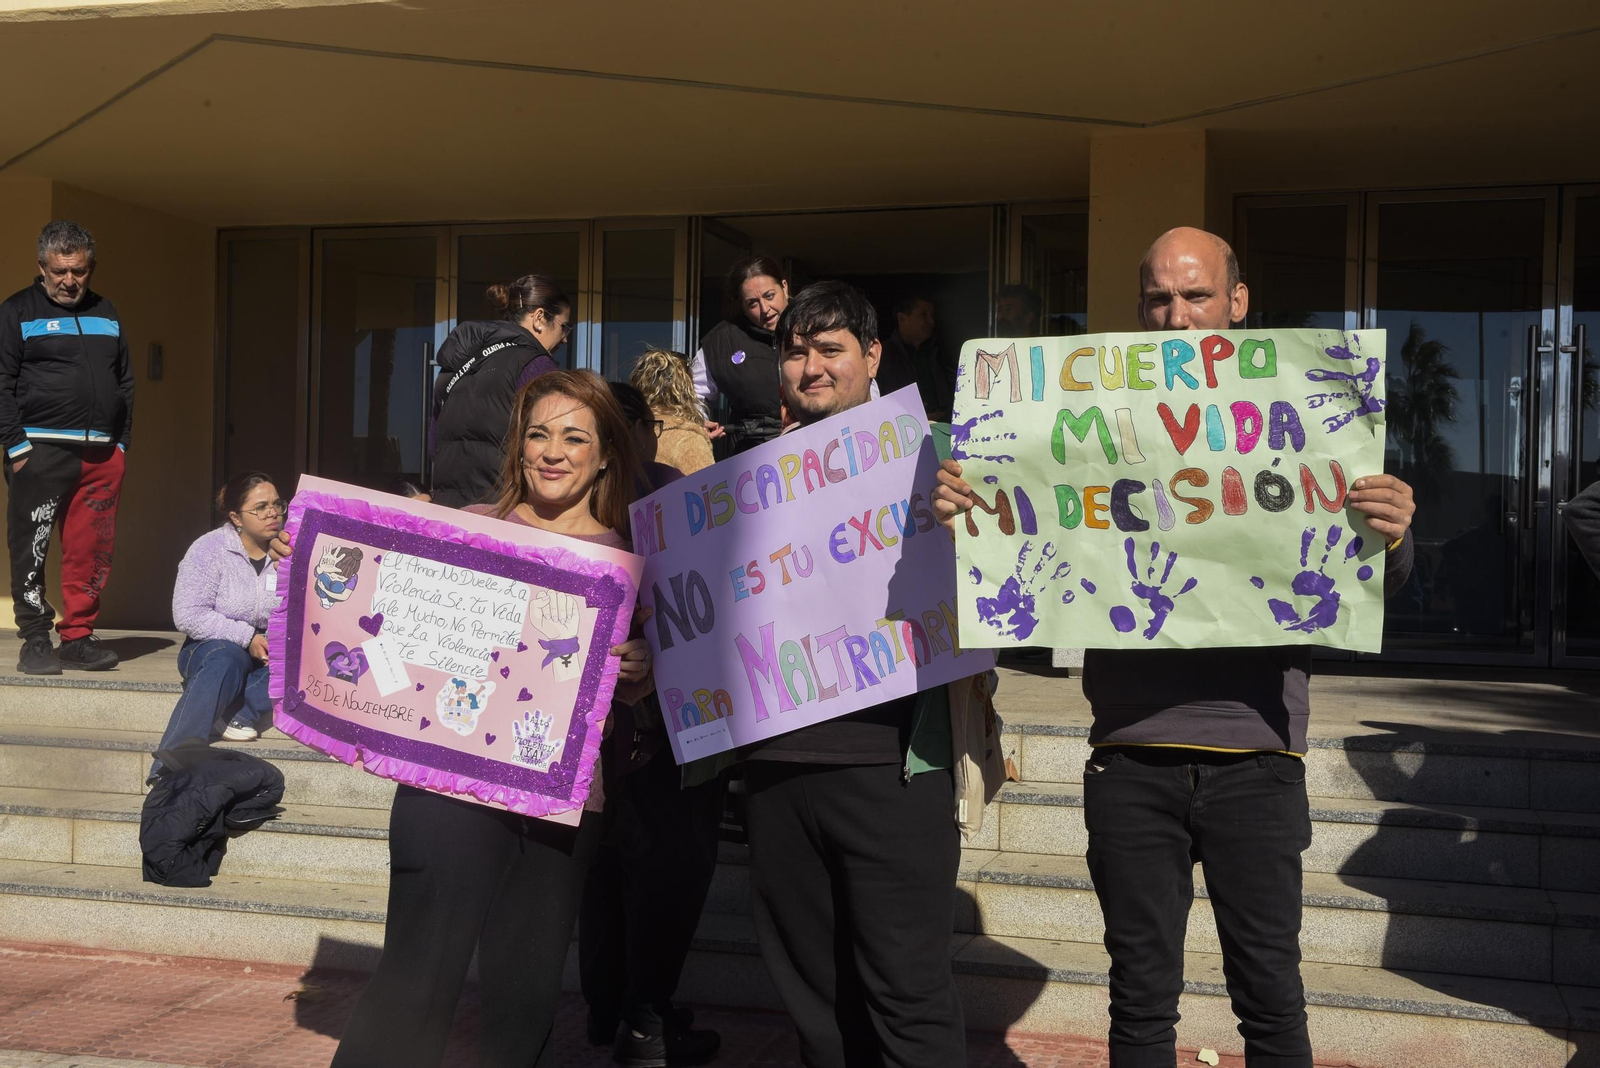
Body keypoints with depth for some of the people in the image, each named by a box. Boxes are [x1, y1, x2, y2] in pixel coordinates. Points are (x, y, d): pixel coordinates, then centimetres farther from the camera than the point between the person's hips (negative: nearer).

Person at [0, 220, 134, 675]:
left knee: (92, 552, 3)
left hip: (102, 455, 4)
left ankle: (78, 638, 11)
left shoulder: (106, 314, 18)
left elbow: (125, 382, 20)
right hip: (41, 450, -4)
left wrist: (120, 442, 11)